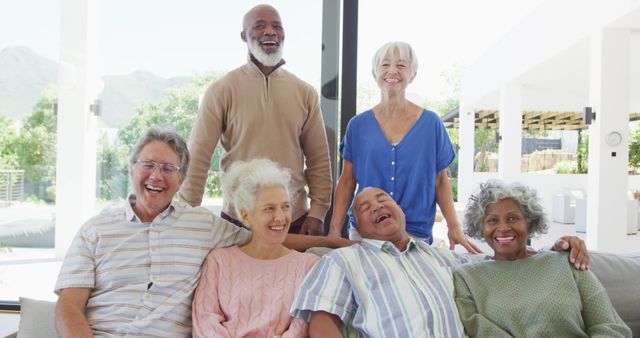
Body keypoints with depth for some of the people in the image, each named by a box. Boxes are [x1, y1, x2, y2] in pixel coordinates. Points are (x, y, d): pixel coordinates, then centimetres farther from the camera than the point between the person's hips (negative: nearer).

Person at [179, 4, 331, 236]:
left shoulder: (305, 93, 4)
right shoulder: (222, 91, -4)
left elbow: (319, 159, 5)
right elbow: (197, 158, -7)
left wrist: (317, 213, -1)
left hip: (296, 221, 2)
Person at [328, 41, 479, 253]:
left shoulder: (431, 123, 2)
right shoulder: (358, 125, 4)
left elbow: (440, 181, 6)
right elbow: (346, 182, 6)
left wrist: (454, 227, -5)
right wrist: (334, 232, -2)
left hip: (415, 233, -1)